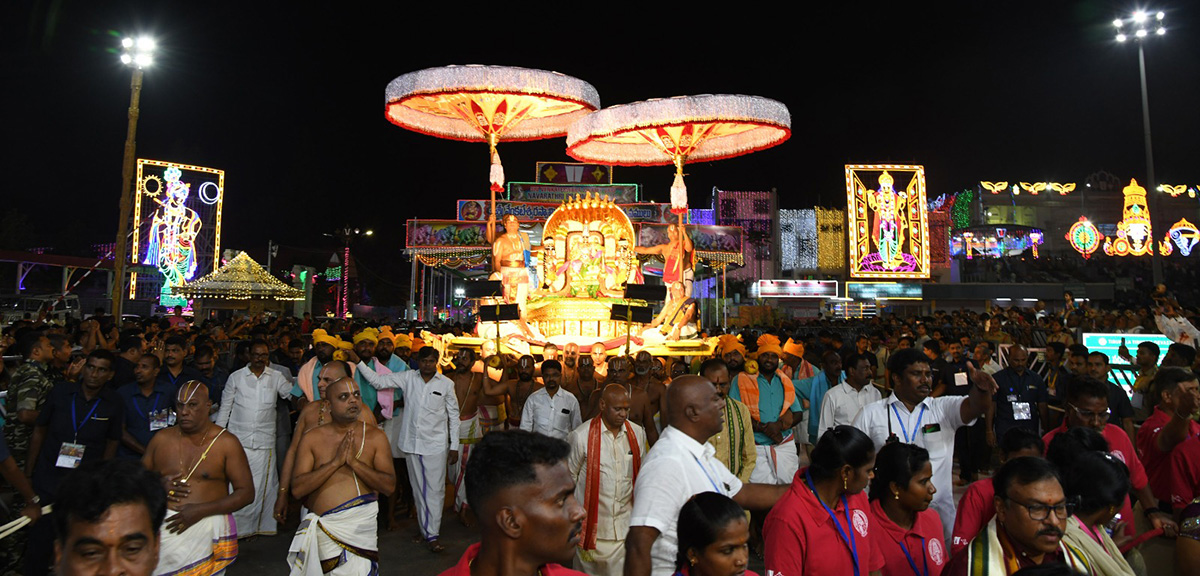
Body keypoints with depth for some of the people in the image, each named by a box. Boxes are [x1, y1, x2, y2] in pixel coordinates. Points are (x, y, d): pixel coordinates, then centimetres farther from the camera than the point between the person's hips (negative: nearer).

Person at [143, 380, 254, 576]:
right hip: (164, 527, 3)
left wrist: (200, 510, -15)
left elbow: (246, 492, -5)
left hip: (207, 530, -3)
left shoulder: (226, 443, -3)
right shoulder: (161, 439, 8)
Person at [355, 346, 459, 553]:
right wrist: (359, 363, -7)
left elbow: (453, 415, 4)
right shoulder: (407, 378, 3)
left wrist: (454, 446, 3)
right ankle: (426, 529, 23)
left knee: (435, 489, -4)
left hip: (435, 444, -2)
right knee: (418, 489, 11)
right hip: (411, 443, 2)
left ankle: (432, 535, 1)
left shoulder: (446, 384, 0)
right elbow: (378, 381, 3)